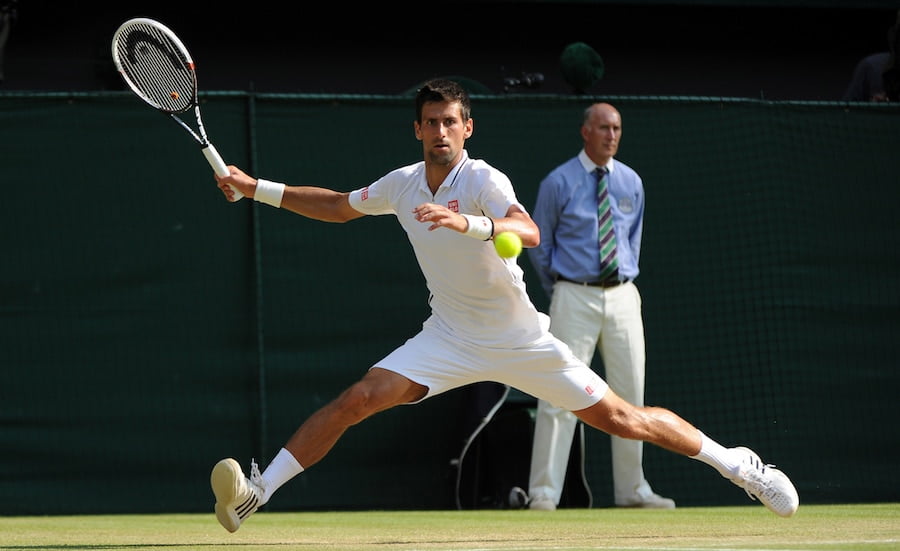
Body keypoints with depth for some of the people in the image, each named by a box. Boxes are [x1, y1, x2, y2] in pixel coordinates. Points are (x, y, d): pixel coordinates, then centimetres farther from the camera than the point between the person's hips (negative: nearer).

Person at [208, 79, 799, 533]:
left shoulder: (484, 181, -18)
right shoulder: (402, 183, 0)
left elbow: (529, 232, -39)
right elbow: (336, 206, 19)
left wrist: (467, 222, -55)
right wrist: (256, 188, 14)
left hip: (520, 339, -4)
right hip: (450, 338, 4)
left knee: (620, 419, -4)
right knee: (357, 400, -14)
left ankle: (735, 463, 11)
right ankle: (258, 491, -12)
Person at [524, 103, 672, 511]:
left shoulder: (631, 182, 10)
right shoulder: (558, 183, -3)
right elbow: (539, 246, 6)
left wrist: (626, 278, 15)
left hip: (623, 297, 5)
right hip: (575, 297, -4)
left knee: (630, 395, 6)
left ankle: (632, 490, 13)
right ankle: (544, 491, -9)